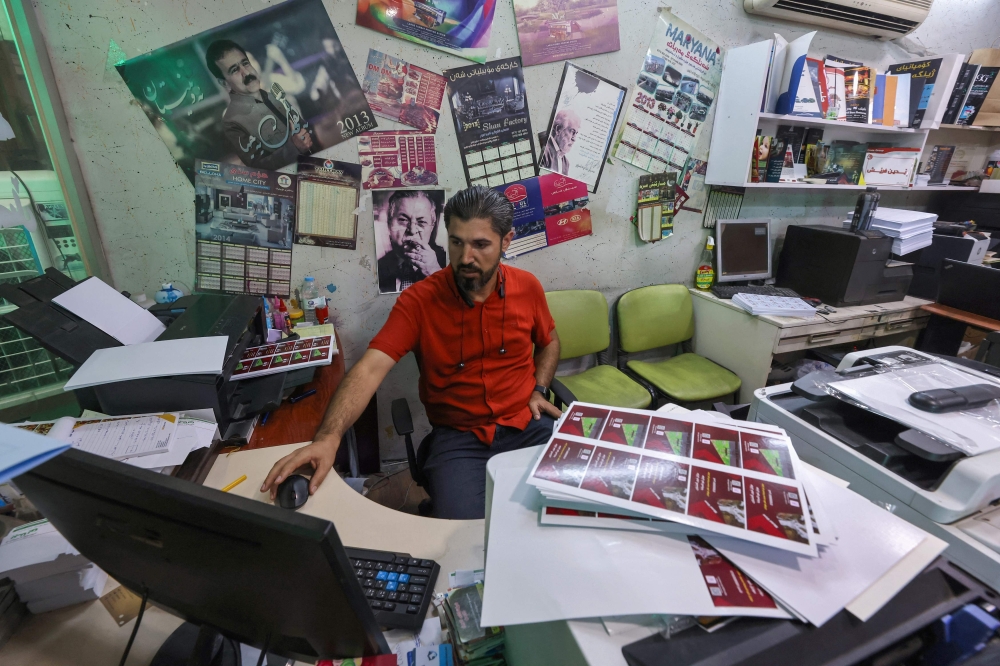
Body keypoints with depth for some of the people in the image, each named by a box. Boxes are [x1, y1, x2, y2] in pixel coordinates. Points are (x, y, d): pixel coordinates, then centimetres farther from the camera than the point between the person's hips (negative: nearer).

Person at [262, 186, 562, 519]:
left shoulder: (527, 287, 0)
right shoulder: (419, 300, -10)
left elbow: (549, 342, 19)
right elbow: (370, 368, -21)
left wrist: (539, 390, 2)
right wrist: (327, 438, -35)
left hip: (528, 425, 3)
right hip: (457, 437, -2)